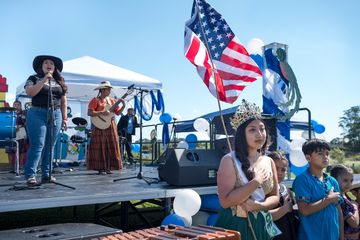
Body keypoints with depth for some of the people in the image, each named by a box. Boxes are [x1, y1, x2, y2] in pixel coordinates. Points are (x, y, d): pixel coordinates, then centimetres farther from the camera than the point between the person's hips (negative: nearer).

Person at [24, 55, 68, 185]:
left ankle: (46, 175, 9)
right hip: (37, 114, -4)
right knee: (37, 145, -9)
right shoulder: (34, 78, 7)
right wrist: (44, 80, -14)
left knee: (50, 146, 4)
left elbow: (63, 101, 15)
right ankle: (30, 175, -4)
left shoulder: (59, 81, 17)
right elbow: (30, 92, -12)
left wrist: (65, 118, 8)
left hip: (55, 115, 4)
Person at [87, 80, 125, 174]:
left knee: (111, 147, 3)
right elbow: (89, 113, -12)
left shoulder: (112, 100, 13)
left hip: (111, 127, 5)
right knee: (100, 147, -4)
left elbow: (117, 112, 11)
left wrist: (123, 106, -4)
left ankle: (108, 167, 11)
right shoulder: (95, 100, -3)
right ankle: (100, 168, 2)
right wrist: (102, 113, -19)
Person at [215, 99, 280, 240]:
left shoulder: (269, 162, 1)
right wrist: (256, 182, -20)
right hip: (235, 225, -4)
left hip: (262, 225, 5)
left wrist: (257, 205, -14)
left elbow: (275, 197, 5)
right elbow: (225, 201, -22)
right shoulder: (230, 160, -16)